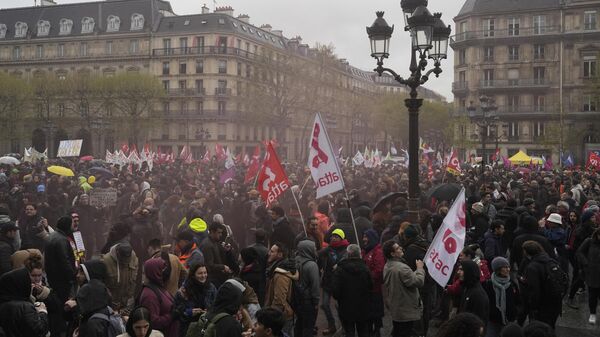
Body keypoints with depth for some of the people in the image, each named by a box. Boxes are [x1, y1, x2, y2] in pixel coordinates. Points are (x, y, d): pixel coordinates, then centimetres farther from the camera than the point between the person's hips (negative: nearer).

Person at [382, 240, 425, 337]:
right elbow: (418, 282, -25)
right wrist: (420, 268, -10)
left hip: (395, 310, 10)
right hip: (406, 312, -9)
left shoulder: (387, 266, 6)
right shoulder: (401, 268, -27)